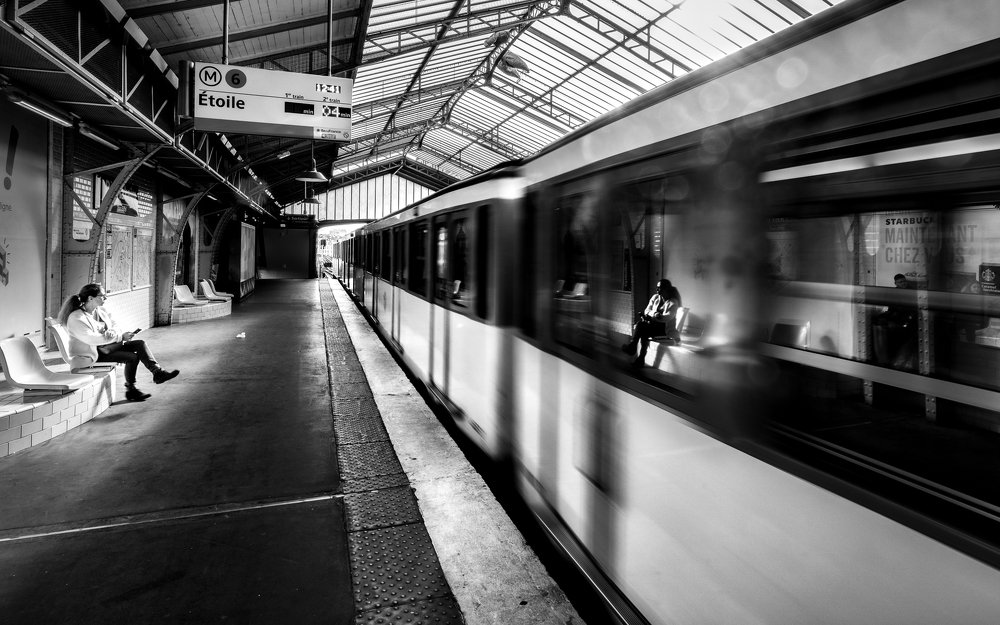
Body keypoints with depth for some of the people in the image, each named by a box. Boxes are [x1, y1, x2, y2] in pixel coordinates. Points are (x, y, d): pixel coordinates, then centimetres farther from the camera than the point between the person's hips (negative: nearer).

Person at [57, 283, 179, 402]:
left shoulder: (102, 311, 7)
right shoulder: (76, 318, -18)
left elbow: (114, 327, 10)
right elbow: (92, 339, -26)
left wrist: (112, 333, -16)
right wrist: (120, 336, -25)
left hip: (107, 346, 8)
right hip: (93, 354, -8)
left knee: (140, 343, -13)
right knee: (132, 357, -23)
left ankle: (157, 372, -16)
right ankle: (130, 390, -9)